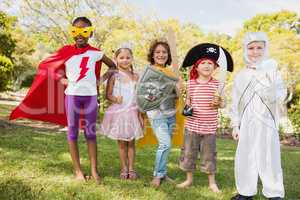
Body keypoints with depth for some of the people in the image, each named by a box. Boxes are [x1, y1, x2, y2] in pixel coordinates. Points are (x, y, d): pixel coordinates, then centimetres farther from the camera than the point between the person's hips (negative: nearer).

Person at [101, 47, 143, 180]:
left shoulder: (135, 76, 3)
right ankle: (124, 168, 19)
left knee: (131, 142, 7)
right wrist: (115, 99, -22)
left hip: (132, 112, 1)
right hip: (118, 112, -1)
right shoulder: (114, 76, -2)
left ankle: (131, 169, 17)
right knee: (121, 143, 7)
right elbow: (108, 94, 0)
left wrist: (140, 115, 2)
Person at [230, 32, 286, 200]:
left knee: (269, 160, -2)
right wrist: (235, 125, 8)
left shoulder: (271, 71, -1)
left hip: (266, 124, -3)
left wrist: (261, 78, -24)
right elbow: (236, 104, 11)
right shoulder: (240, 76, 8)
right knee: (244, 159, 9)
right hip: (247, 126, 4)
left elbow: (279, 97, -12)